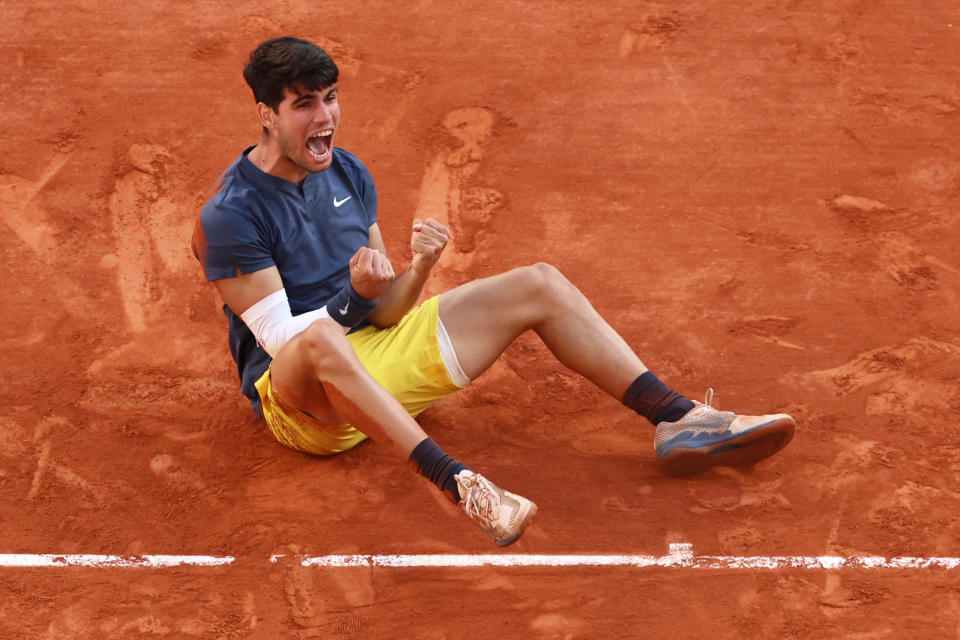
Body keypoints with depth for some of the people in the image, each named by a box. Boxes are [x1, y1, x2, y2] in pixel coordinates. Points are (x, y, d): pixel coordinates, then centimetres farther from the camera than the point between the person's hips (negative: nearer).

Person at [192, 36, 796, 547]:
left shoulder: (350, 175, 5)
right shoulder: (229, 215, -16)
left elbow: (384, 312, 4)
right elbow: (285, 338, -19)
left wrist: (418, 269, -17)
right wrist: (355, 295, -31)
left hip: (375, 351, 7)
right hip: (300, 401, -7)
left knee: (540, 285, -2)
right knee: (320, 337, -45)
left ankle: (681, 419, -8)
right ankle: (457, 481, -52)